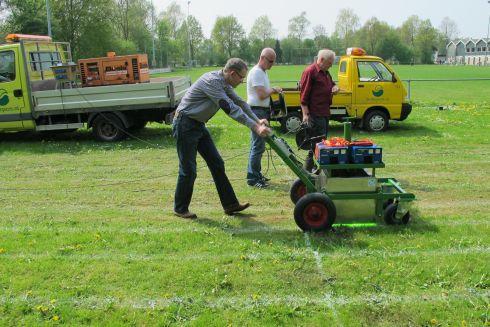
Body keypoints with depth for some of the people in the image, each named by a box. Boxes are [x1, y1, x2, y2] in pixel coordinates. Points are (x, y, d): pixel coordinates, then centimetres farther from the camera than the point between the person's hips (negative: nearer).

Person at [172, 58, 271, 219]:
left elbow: (239, 102, 16)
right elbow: (231, 108, -30)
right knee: (188, 170, -3)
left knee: (217, 164, 7)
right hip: (185, 125, -9)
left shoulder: (224, 83, 5)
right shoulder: (212, 81, -24)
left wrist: (257, 120, 9)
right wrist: (255, 127, -31)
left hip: (199, 125, 10)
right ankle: (180, 209, 15)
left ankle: (230, 204, 12)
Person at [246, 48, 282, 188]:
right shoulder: (256, 73, -15)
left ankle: (256, 174, 24)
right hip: (257, 112, -11)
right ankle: (253, 178, -3)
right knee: (258, 146, -9)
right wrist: (273, 90, -5)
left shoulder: (263, 72, 18)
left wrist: (273, 90, 7)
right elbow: (261, 95, -21)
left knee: (257, 145, 15)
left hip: (263, 111, 11)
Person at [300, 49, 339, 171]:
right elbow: (304, 95, -15)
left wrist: (335, 87, 9)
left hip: (325, 113, 10)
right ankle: (308, 169, 0)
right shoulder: (310, 72, -11)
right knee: (317, 143, -8)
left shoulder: (325, 72, 18)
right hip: (315, 114, -10)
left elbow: (331, 83, 35)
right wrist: (305, 114, -21)